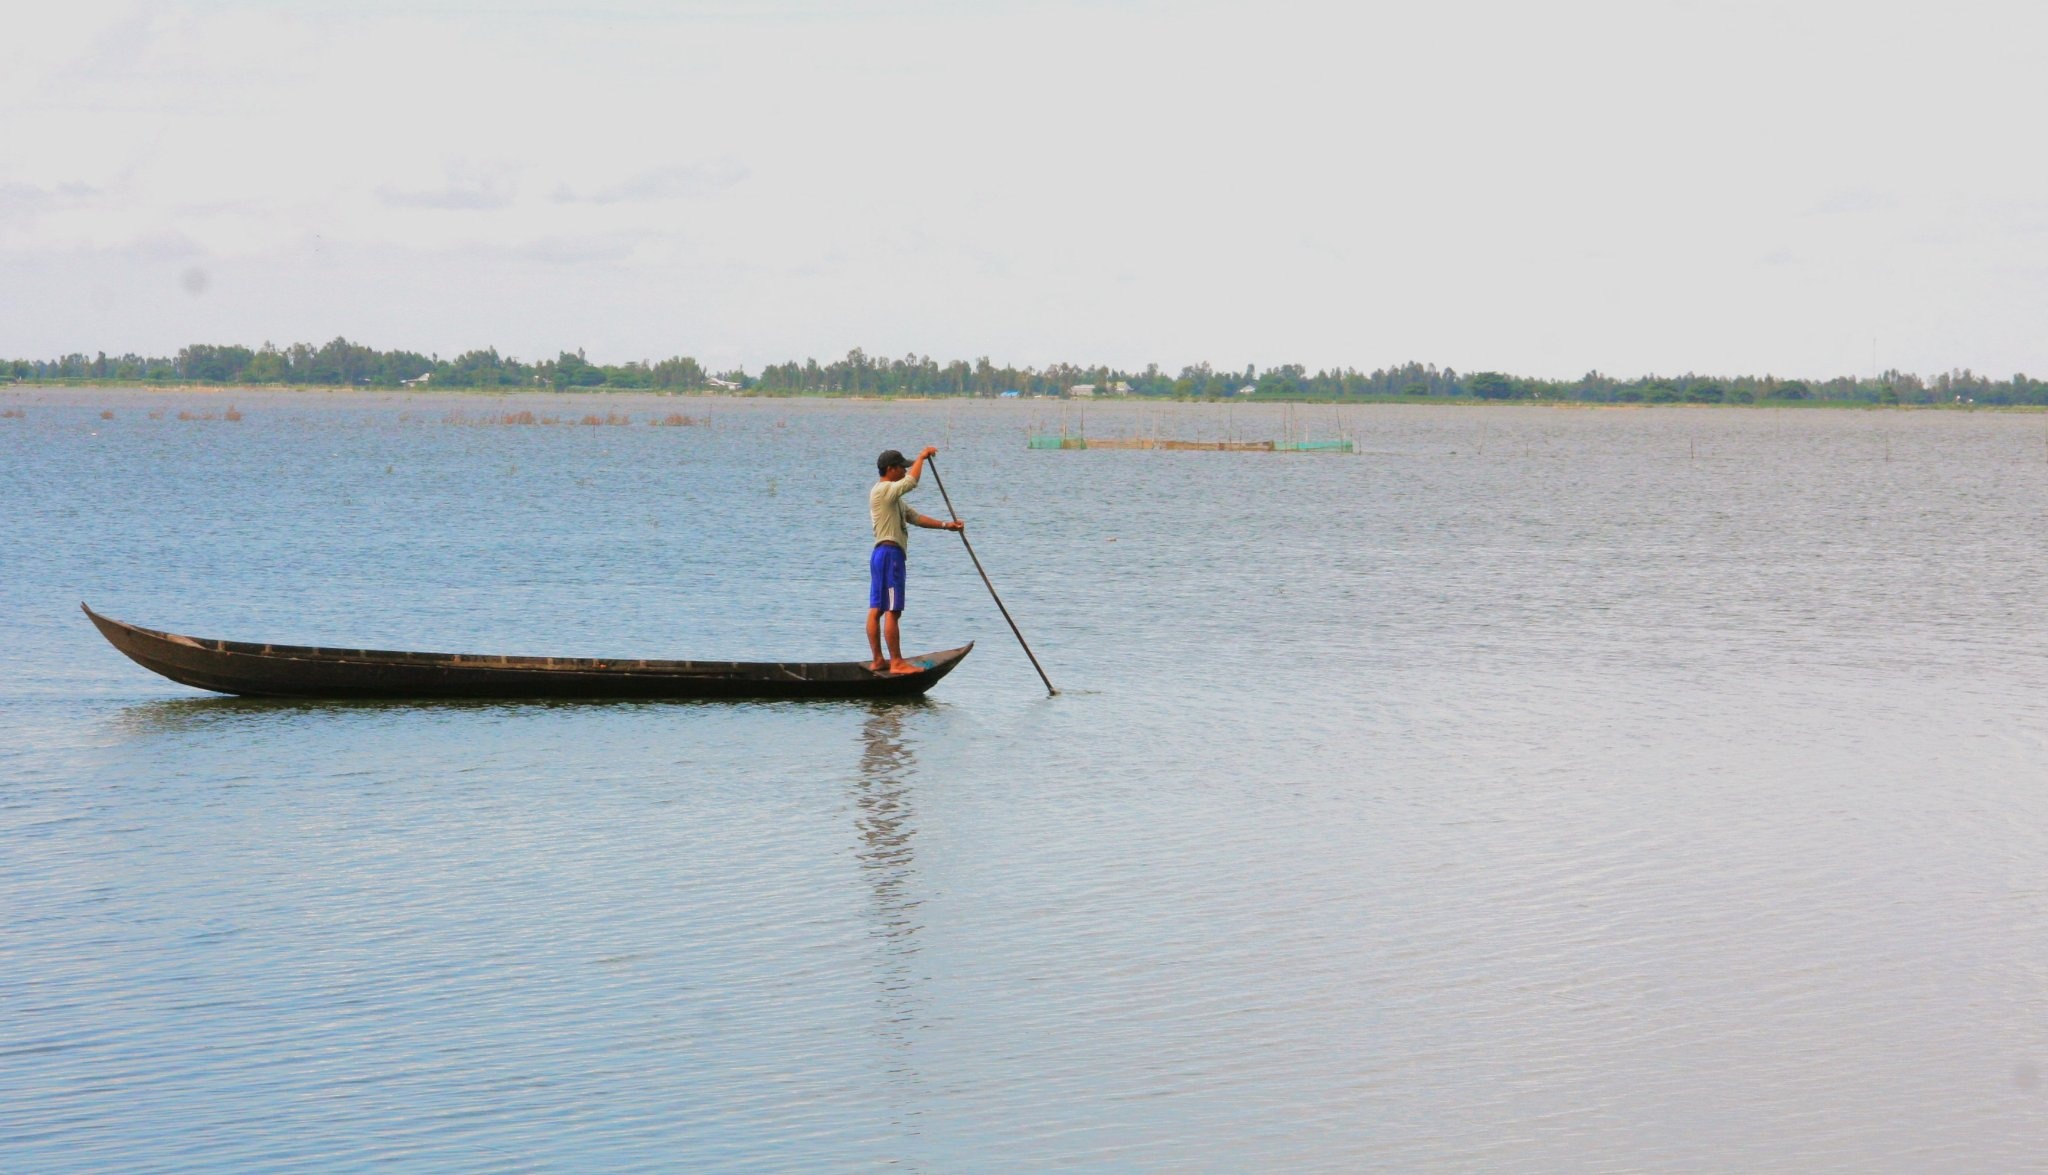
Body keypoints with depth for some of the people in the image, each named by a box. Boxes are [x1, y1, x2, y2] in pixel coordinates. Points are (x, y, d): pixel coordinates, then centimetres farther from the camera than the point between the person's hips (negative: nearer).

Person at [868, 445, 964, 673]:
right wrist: (922, 457, -11)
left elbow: (915, 517, 24)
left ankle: (877, 660, 12)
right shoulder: (883, 490, -11)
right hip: (889, 553, -11)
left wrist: (946, 525, 17)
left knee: (876, 609, 9)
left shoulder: (892, 496, 23)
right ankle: (896, 662, -10)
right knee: (892, 611, -9)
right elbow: (911, 481, -25)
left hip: (881, 554, 11)